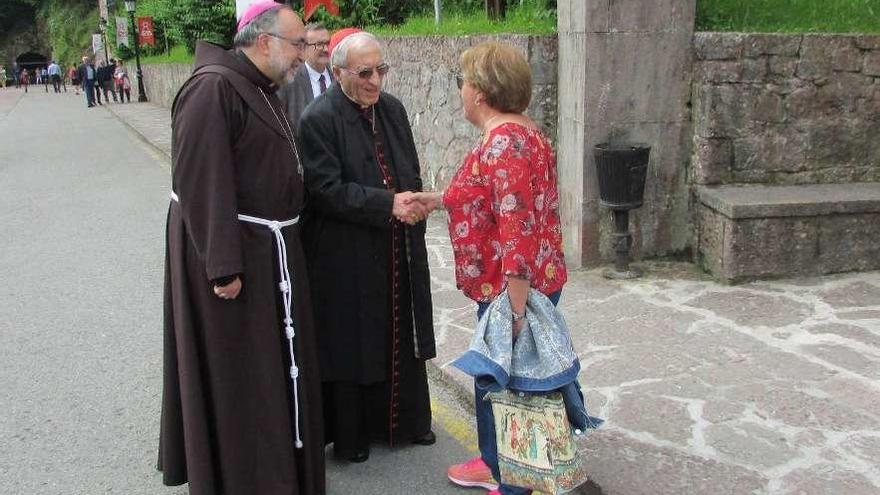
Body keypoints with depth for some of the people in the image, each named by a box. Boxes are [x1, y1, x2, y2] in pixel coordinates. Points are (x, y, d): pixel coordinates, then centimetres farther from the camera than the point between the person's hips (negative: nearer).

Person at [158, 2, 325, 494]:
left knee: (275, 358, 19)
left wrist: (284, 240, 16)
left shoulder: (263, 90, 12)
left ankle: (277, 452, 37)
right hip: (231, 251, -9)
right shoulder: (213, 89, -19)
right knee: (235, 370, 3)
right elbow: (201, 182, -23)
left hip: (269, 248, 10)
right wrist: (223, 265, -25)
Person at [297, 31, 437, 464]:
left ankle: (405, 419, 35)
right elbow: (326, 190, -18)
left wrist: (413, 202, -3)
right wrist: (388, 204, -22)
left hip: (397, 254, 6)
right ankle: (349, 435, 23)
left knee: (401, 337, 17)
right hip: (346, 257, -6)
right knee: (352, 343, 5)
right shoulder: (317, 119, -13)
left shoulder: (392, 109, 6)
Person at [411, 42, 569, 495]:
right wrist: (444, 199, 15)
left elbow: (518, 228, -28)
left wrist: (515, 309, -27)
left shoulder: (504, 142, -23)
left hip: (513, 290, -10)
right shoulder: (519, 133, 9)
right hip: (503, 288, 10)